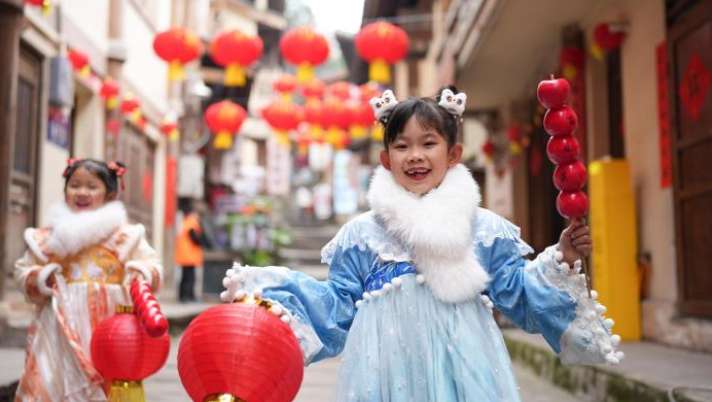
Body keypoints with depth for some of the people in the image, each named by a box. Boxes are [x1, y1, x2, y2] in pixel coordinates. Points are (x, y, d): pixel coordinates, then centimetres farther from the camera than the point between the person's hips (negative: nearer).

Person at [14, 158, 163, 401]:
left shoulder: (126, 234, 4)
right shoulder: (49, 235, 10)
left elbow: (151, 265, 2)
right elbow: (23, 271, 13)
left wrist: (141, 274, -19)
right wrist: (41, 278, -7)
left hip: (110, 323, -1)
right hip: (64, 325, 1)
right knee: (49, 382, 0)